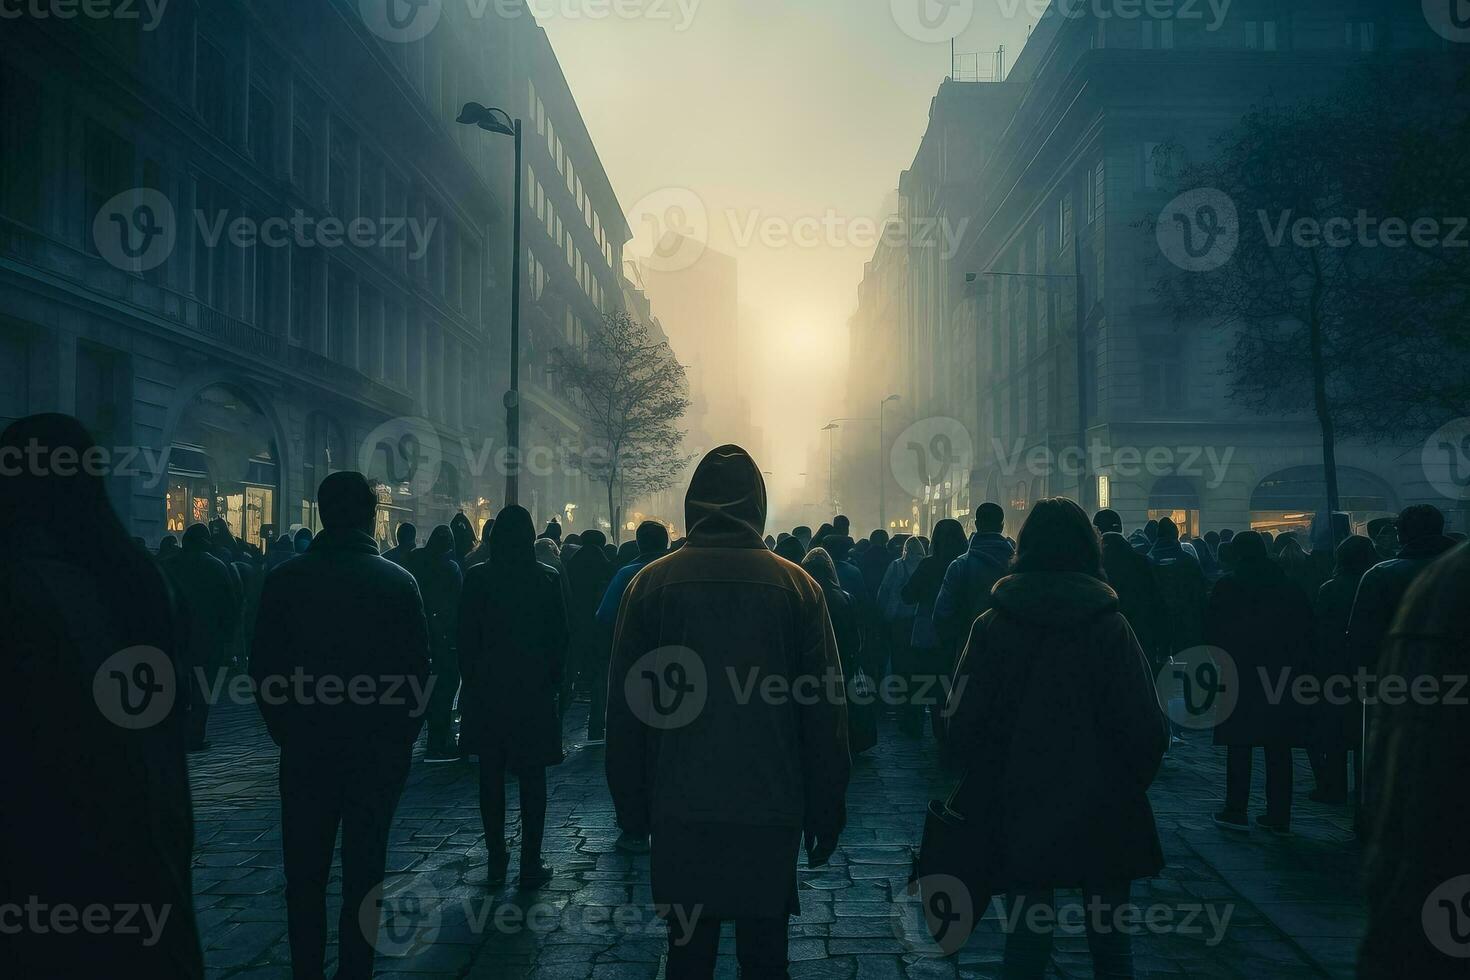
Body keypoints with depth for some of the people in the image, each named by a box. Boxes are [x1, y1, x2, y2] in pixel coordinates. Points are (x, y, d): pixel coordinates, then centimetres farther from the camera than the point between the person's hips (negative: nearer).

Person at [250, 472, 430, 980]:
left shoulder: (285, 579, -4)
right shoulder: (399, 582, -6)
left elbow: (263, 667, -1)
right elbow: (418, 668, -5)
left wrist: (286, 732, 11)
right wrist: (401, 738, 7)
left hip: (305, 748, 1)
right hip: (380, 751, 0)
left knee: (304, 875, 11)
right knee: (363, 875, 8)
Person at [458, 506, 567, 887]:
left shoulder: (478, 577, -5)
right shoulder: (547, 578, -6)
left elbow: (465, 637, -2)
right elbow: (560, 636, -2)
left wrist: (471, 680, 9)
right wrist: (554, 680, 9)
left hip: (487, 689, 1)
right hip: (535, 689, 0)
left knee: (491, 777, 10)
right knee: (532, 778, 5)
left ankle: (496, 860, 14)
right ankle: (531, 863, 6)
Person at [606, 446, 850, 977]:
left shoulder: (652, 583, -2)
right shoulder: (797, 586, -4)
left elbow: (625, 707, 1)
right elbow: (826, 712, -3)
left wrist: (632, 804, 10)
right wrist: (826, 811, 5)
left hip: (681, 811, 1)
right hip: (771, 810, 0)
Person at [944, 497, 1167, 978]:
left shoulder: (991, 624, -7)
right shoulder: (1111, 626, -8)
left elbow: (963, 725, -7)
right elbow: (1147, 730, -10)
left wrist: (990, 785, 9)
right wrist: (1129, 785, 8)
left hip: (1021, 816, 0)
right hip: (1102, 817, 0)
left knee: (1026, 939, 10)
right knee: (1111, 941, 14)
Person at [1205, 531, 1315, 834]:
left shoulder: (1228, 587, -5)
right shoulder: (1290, 588, 5)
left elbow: (1213, 631, -5)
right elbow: (1307, 630, 7)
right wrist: (1298, 666, 13)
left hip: (1240, 675, -3)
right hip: (1283, 677, 3)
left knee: (1239, 746, 4)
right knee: (1278, 749, 8)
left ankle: (1236, 810, 4)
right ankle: (1279, 815, 11)